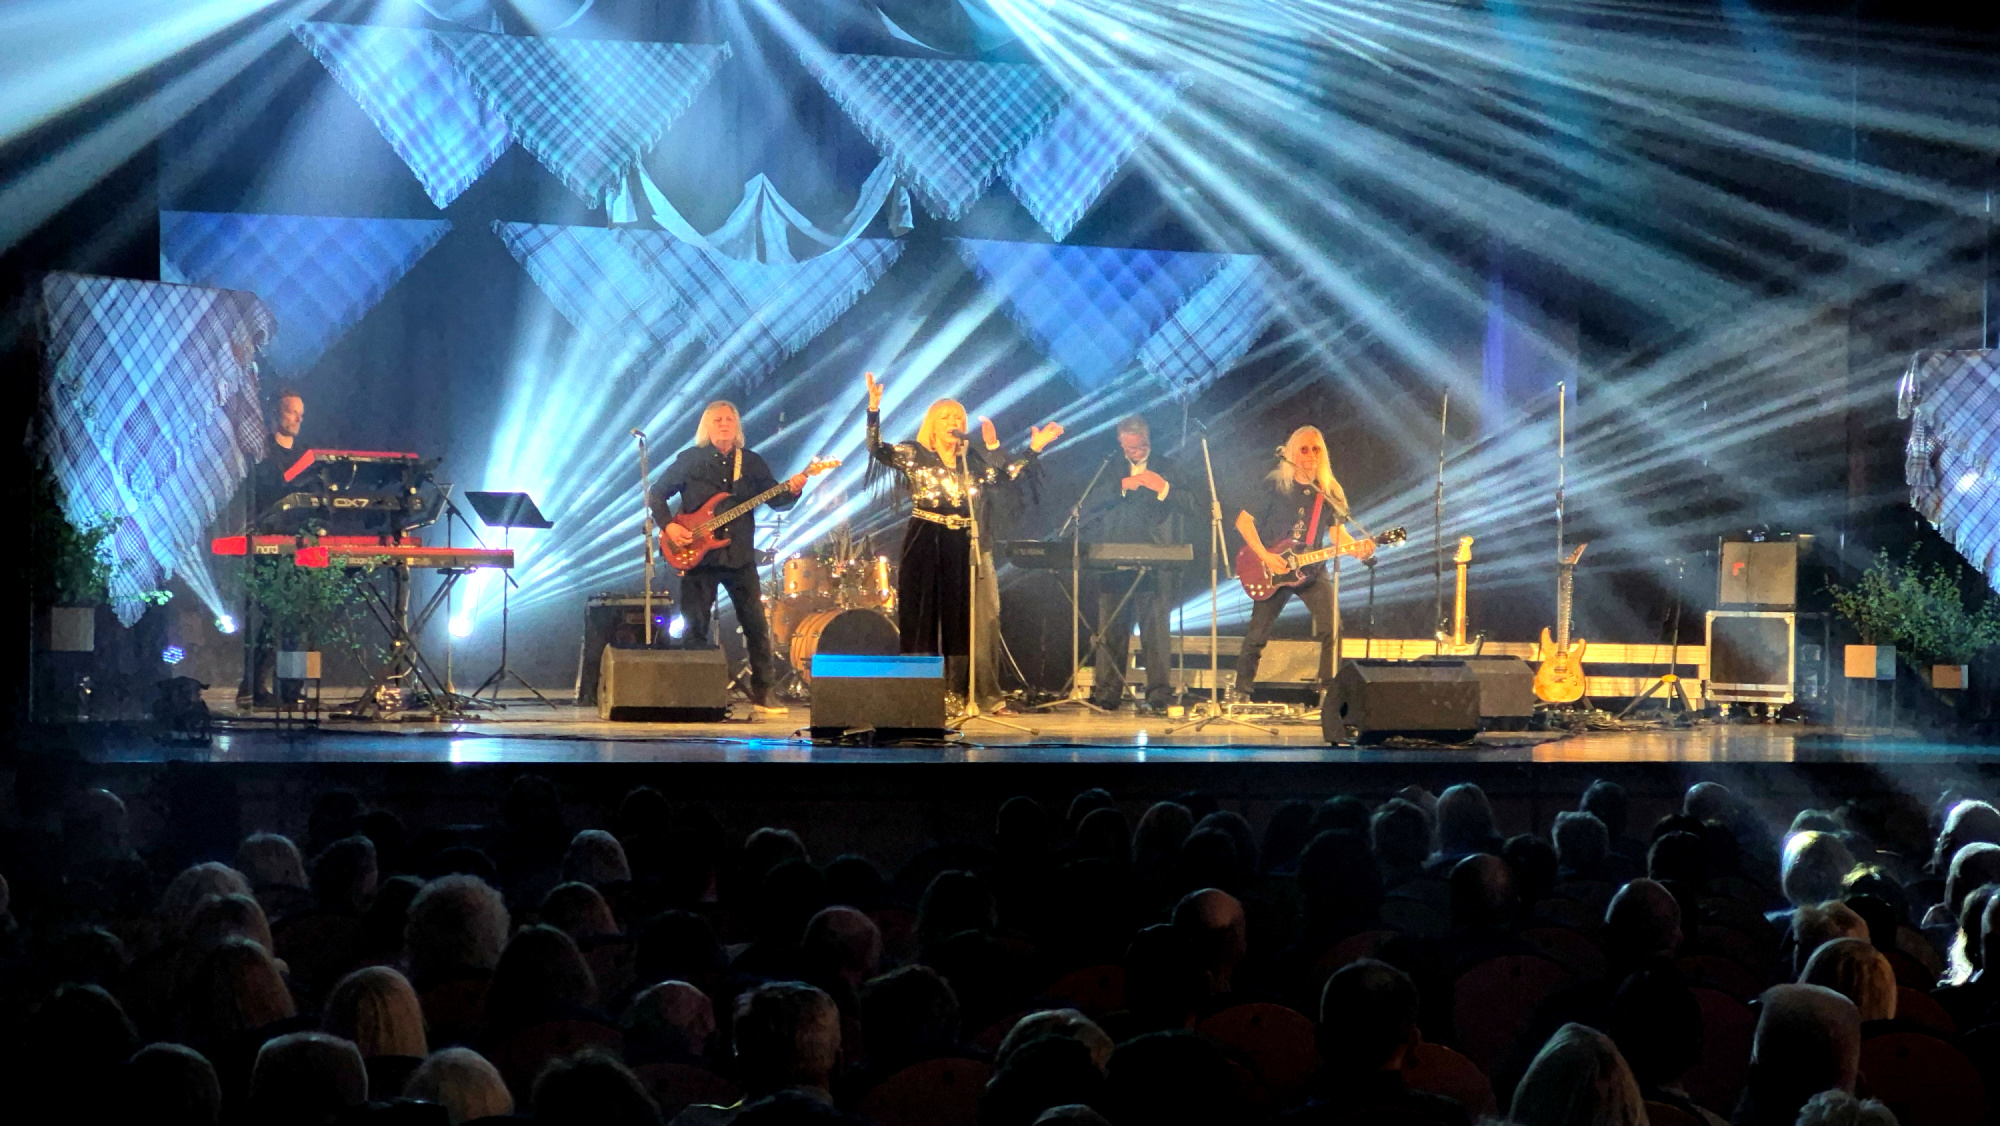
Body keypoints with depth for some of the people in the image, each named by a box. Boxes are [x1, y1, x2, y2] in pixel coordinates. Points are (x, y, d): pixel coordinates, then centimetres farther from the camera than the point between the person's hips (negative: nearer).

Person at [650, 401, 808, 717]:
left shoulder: (752, 462, 8)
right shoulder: (690, 460, 1)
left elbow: (774, 500, 3)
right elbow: (657, 493, 4)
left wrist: (791, 491, -19)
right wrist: (668, 526, -11)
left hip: (740, 556, 2)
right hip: (698, 554, -2)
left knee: (757, 626, -2)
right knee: (696, 628, 1)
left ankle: (762, 696, 3)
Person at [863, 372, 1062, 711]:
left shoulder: (972, 459, 12)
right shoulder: (914, 454, 1)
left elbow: (1008, 473, 9)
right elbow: (877, 448, -12)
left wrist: (1035, 448, 0)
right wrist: (874, 409, -25)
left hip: (962, 545, 4)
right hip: (924, 542, -4)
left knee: (960, 618, 4)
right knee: (923, 615, -4)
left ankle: (958, 693, 8)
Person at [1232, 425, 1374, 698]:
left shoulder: (1331, 493, 5)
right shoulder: (1275, 486, -5)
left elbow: (1338, 532, 4)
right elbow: (1243, 521, -5)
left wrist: (1357, 546, -18)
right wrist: (1265, 557, -15)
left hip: (1312, 571, 2)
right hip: (1273, 572, -2)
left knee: (1332, 629, -12)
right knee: (1257, 633, -1)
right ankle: (1241, 692, 12)